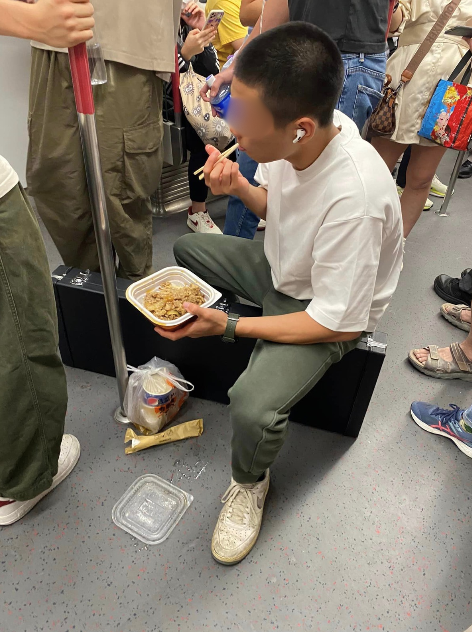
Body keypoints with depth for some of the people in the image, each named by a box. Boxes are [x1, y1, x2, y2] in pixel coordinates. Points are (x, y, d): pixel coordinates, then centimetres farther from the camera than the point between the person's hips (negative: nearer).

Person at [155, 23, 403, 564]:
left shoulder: (354, 198, -37)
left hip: (329, 313, -7)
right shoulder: (294, 136, -16)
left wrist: (229, 326, -29)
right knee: (185, 248, 10)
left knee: (253, 407, -29)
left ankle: (250, 483, 9)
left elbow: (340, 324, -29)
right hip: (282, 267, 8)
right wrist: (240, 187, -16)